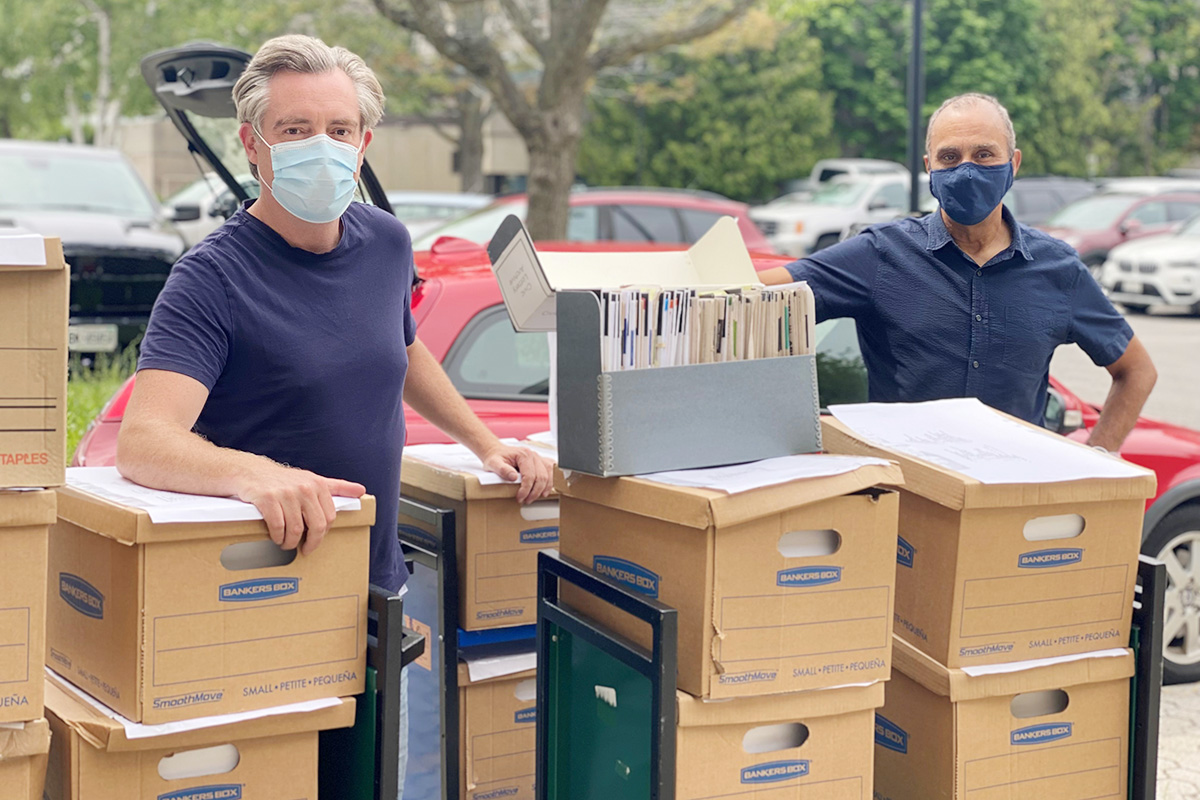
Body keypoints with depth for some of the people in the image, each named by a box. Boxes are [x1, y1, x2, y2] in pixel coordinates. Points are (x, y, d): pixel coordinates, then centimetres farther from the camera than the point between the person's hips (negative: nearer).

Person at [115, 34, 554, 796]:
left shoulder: (387, 244, 3)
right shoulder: (214, 278, -18)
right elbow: (144, 440, -30)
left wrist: (488, 444, 15)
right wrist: (254, 473, -48)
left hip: (377, 588, 6)